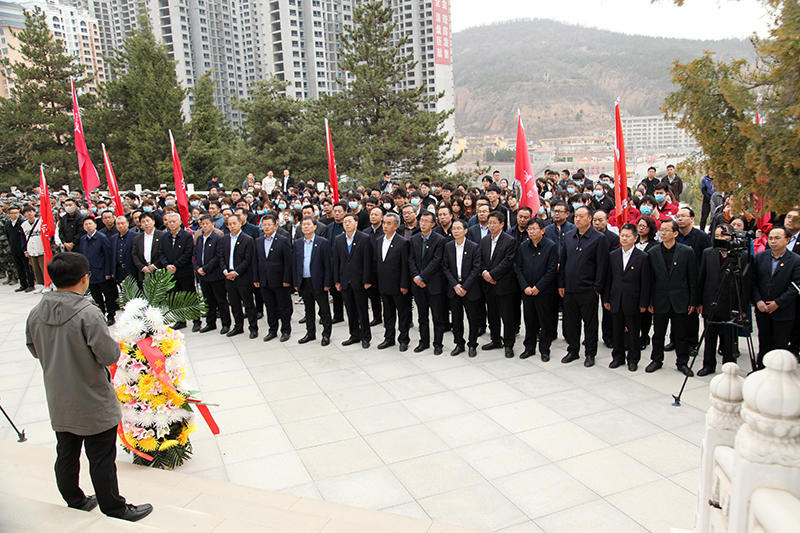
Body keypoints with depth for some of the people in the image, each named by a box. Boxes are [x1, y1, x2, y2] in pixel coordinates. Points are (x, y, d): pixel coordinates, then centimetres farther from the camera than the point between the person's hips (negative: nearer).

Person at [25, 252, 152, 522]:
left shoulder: (36, 313, -5)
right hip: (93, 404, -6)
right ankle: (113, 508, 21)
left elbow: (34, 350, 10)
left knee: (66, 454, 21)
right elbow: (109, 356, -25)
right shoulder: (88, 314, -26)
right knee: (101, 459, 7)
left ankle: (75, 501, 40)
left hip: (58, 403, 7)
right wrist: (114, 344, -5)